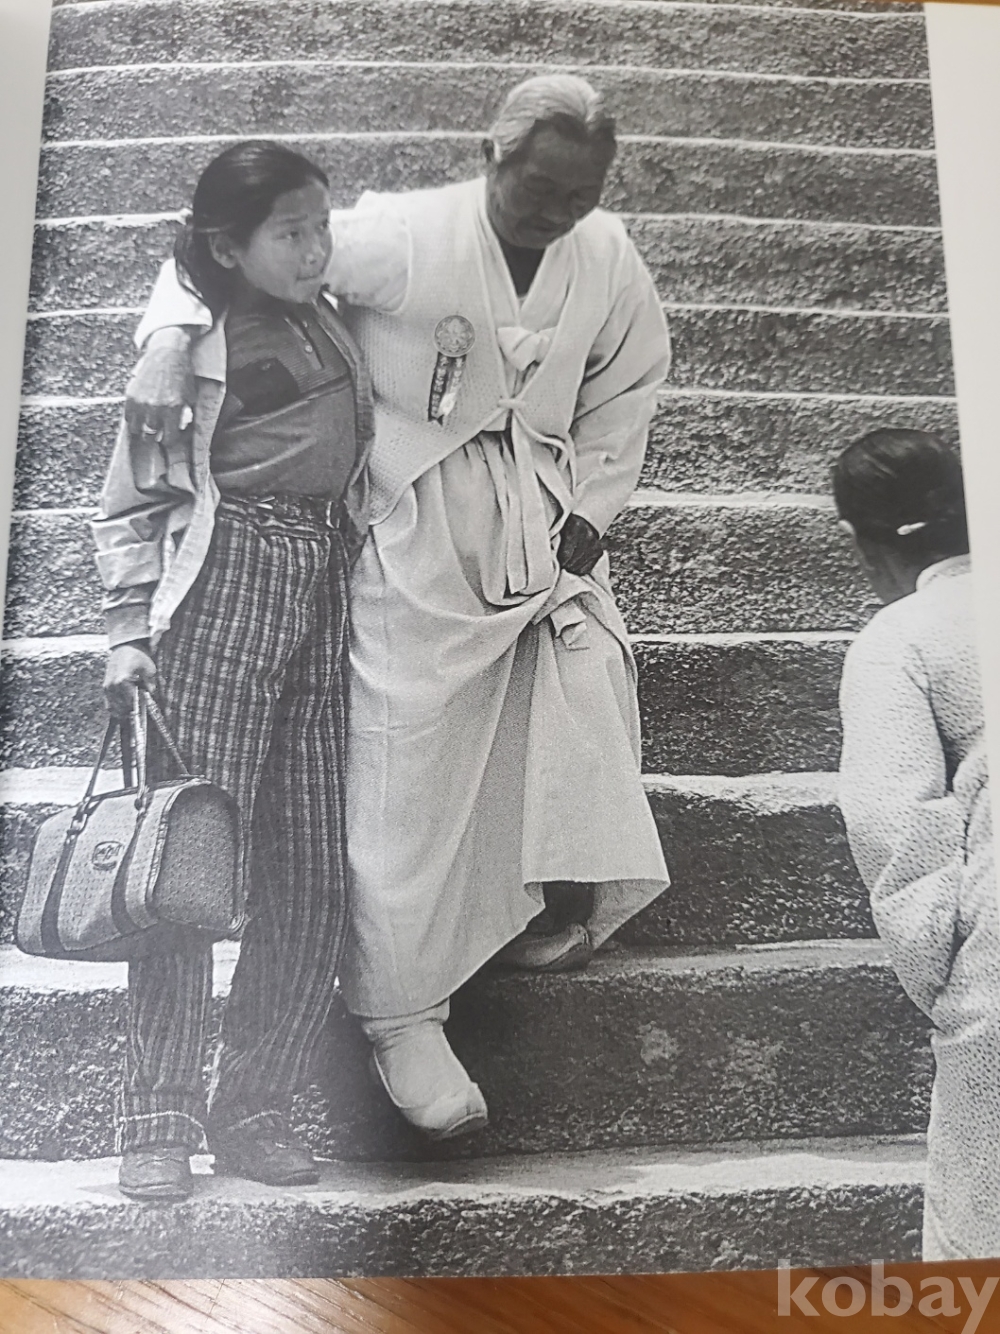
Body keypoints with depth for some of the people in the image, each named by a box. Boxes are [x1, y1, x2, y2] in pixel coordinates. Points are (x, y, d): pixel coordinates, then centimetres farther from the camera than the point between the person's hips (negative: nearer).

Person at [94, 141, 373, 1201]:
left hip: (323, 607, 5)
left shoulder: (331, 324, 16)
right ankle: (158, 1120, 6)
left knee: (313, 876, 0)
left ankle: (251, 1108, 13)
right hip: (220, 597, -5)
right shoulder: (189, 344, 2)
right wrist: (129, 632, -7)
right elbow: (129, 504, 3)